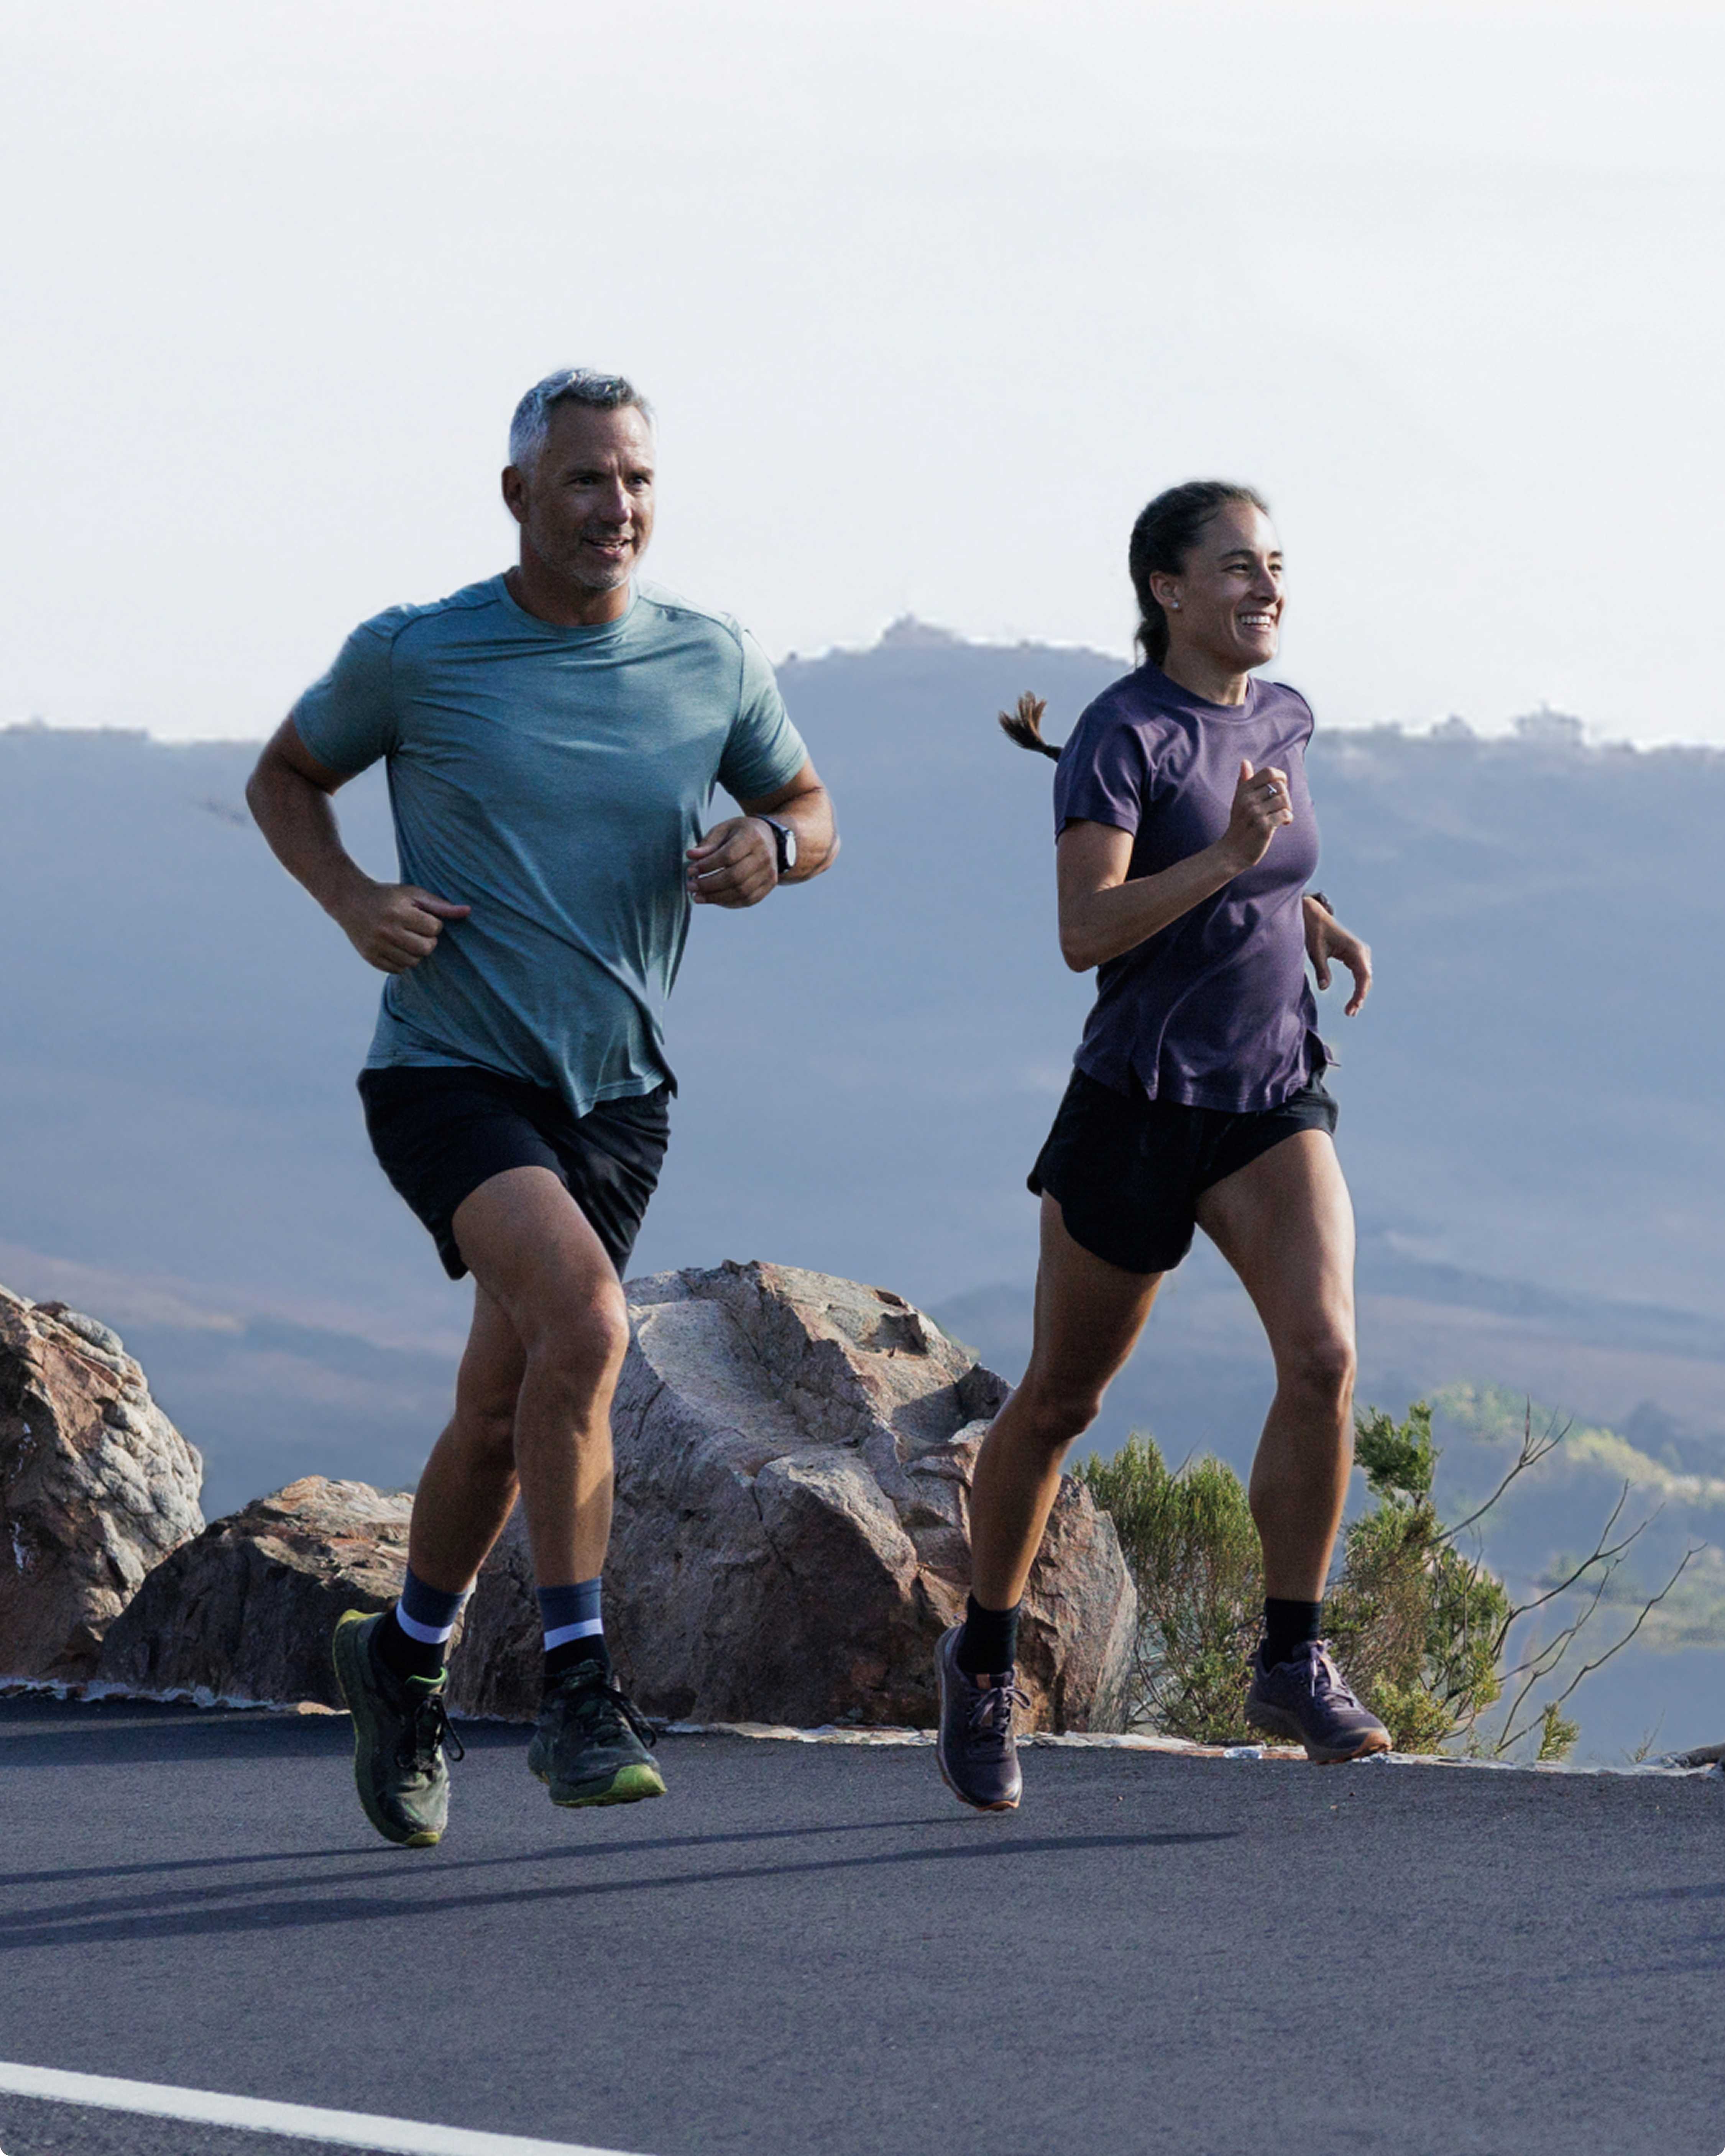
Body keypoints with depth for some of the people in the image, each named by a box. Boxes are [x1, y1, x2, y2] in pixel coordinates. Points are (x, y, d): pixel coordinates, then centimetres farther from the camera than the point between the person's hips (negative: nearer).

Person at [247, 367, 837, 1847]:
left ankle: (408, 1658, 39)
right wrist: (352, 902, -10)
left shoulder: (713, 664, 0)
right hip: (450, 1073, -4)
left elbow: (809, 812, 14)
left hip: (618, 1095, 4)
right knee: (583, 1318, -29)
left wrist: (772, 851, -10)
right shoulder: (413, 656, -7)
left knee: (502, 1418, 12)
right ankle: (579, 1693, -22)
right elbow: (285, 779, 9)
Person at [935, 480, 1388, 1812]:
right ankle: (985, 1659, 30)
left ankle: (1292, 1664, -10)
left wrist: (1310, 913, 12)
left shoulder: (1282, 719, 7)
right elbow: (1086, 932, -23)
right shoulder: (1121, 734, -13)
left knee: (1324, 1356, -19)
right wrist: (1231, 855, -30)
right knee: (1060, 1403, 9)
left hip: (1274, 1104, 5)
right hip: (1140, 1104, -4)